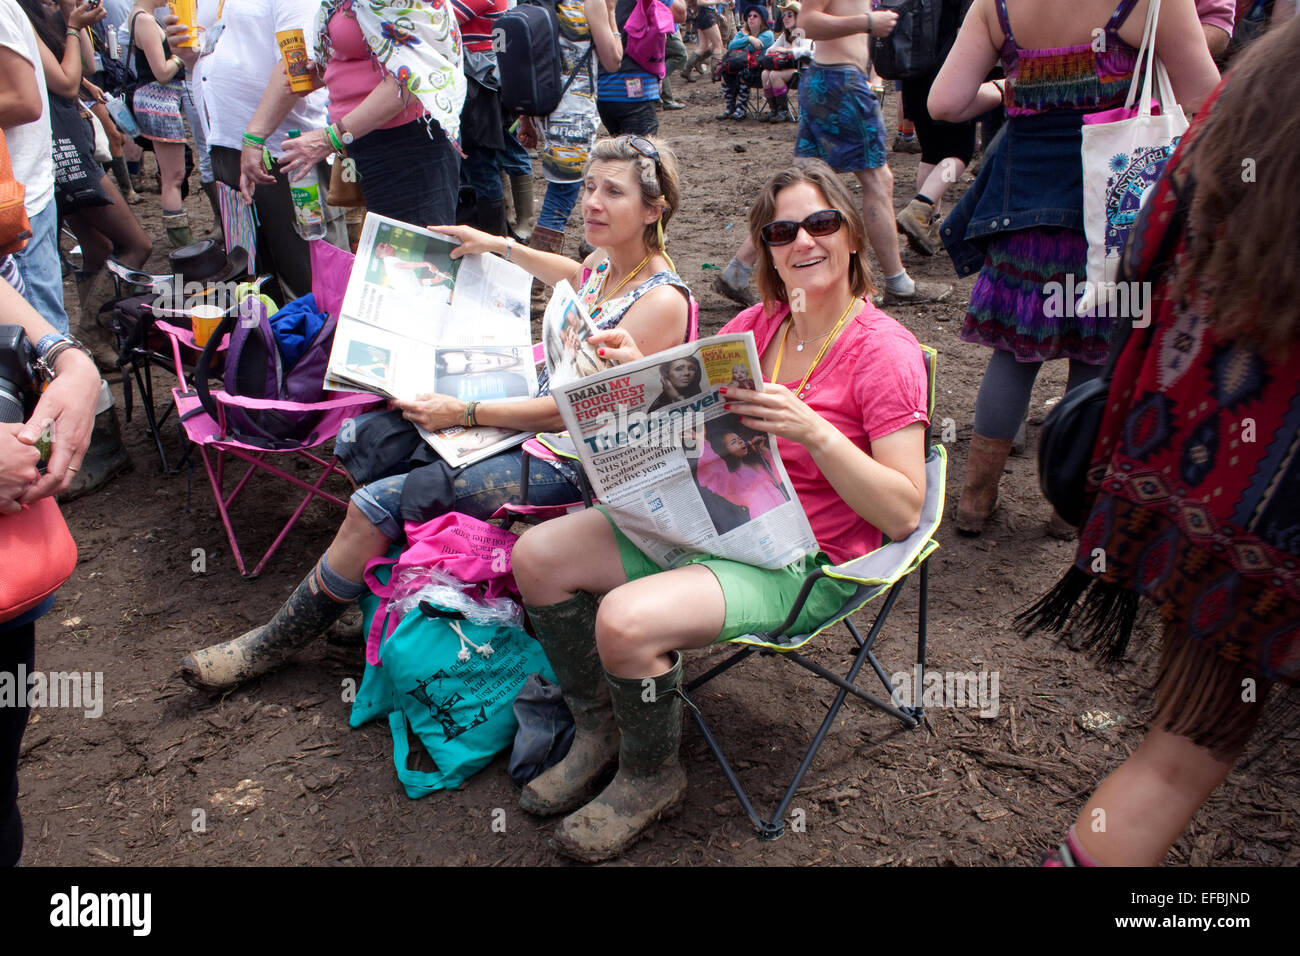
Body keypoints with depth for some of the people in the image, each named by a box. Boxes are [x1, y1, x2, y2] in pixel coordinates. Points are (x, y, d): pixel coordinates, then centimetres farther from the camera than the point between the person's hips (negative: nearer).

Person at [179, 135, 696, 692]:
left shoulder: (660, 301, -22)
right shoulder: (605, 261, 4)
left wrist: (461, 413, -21)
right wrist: (501, 247, 25)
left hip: (567, 461, -9)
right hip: (531, 417, 9)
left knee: (376, 504, -14)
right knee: (366, 441, 1)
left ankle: (273, 645, 6)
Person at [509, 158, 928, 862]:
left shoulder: (885, 352, -13)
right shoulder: (756, 325, 5)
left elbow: (903, 512, -18)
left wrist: (813, 431, -29)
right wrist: (637, 371, -12)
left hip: (803, 564, -7)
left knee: (626, 620, -29)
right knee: (537, 555, -3)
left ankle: (650, 778, 3)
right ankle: (598, 731, 16)